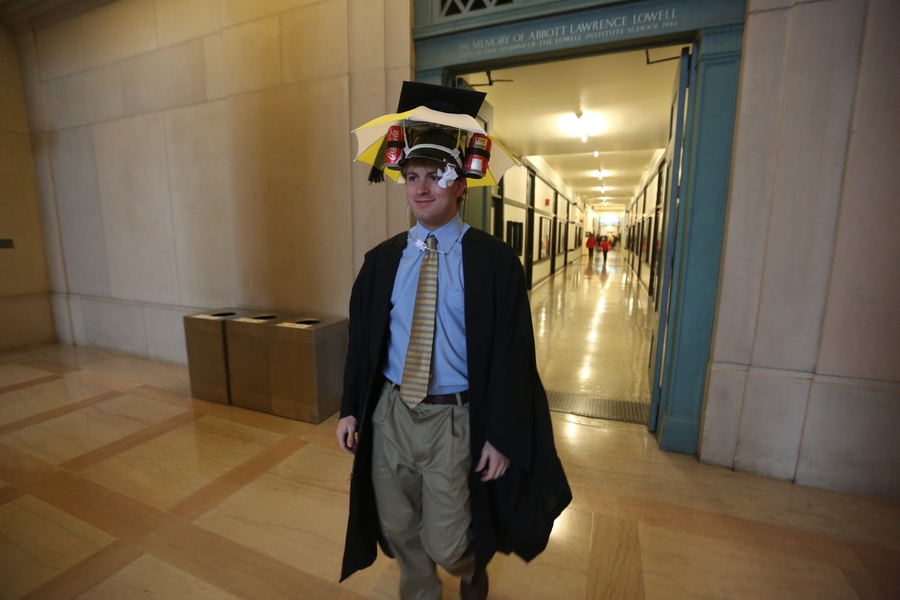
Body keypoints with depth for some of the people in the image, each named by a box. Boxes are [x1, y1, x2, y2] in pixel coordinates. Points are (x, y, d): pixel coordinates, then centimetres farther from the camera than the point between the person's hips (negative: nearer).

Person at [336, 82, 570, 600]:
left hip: (453, 420, -4)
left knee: (446, 546, 11)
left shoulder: (494, 259, -11)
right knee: (398, 531, 20)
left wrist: (502, 437, -9)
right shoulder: (383, 259, 1)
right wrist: (351, 409, 7)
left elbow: (512, 355, -10)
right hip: (389, 414, 4)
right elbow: (362, 339, 7)